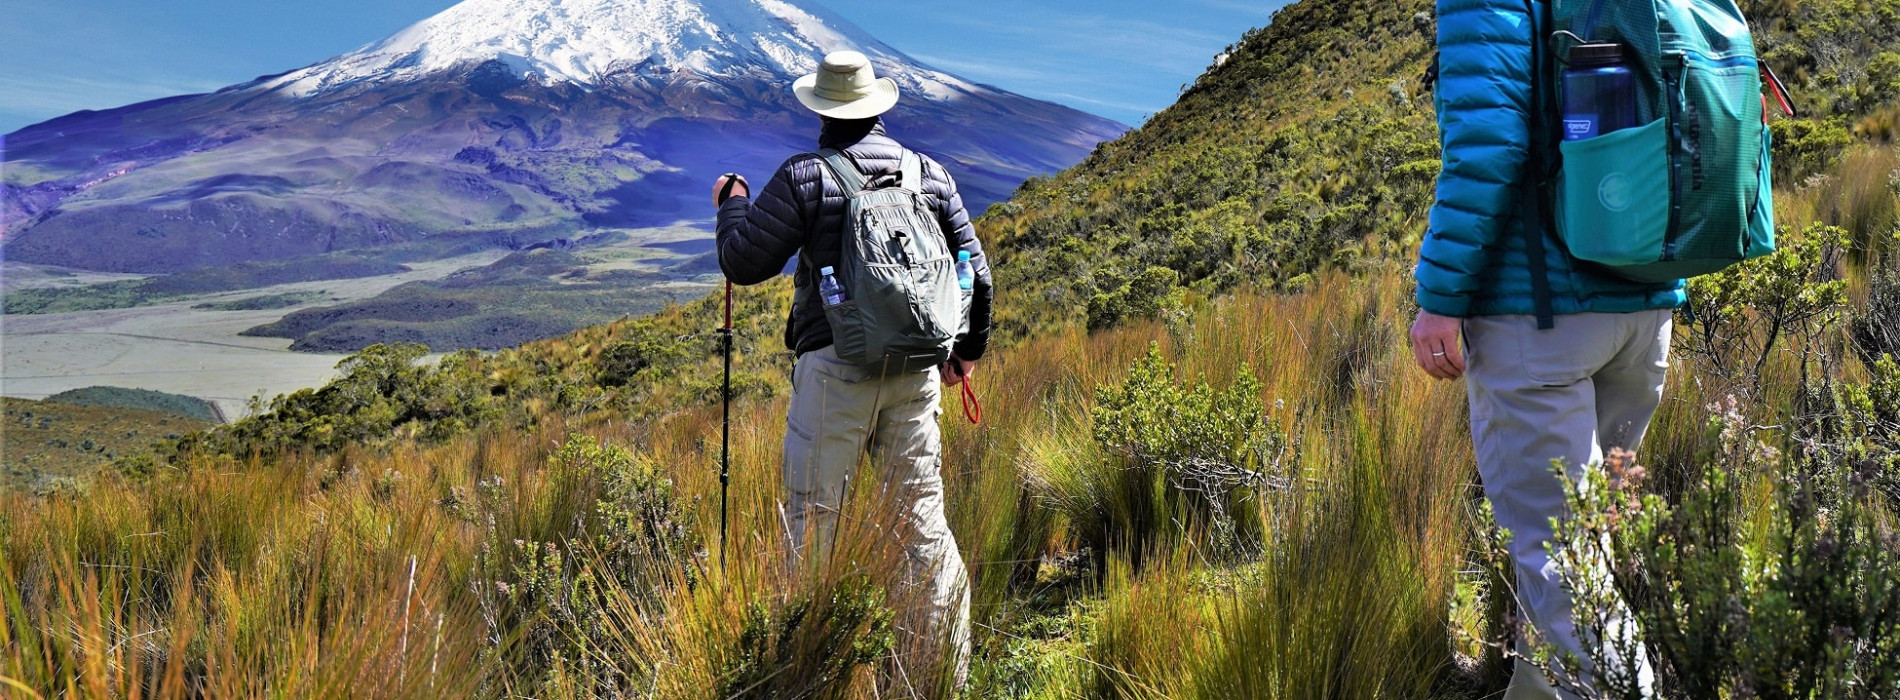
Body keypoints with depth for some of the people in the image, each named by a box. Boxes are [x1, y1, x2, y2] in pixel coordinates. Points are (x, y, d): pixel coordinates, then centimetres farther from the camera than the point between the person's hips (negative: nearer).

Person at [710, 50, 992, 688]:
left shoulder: (805, 177, -5)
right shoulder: (931, 175, 9)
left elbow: (742, 263, -5)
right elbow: (977, 273, 12)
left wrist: (732, 201, 15)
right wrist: (968, 350, 27)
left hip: (834, 368, -4)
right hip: (915, 371, 4)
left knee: (812, 521, 5)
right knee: (923, 518, 10)